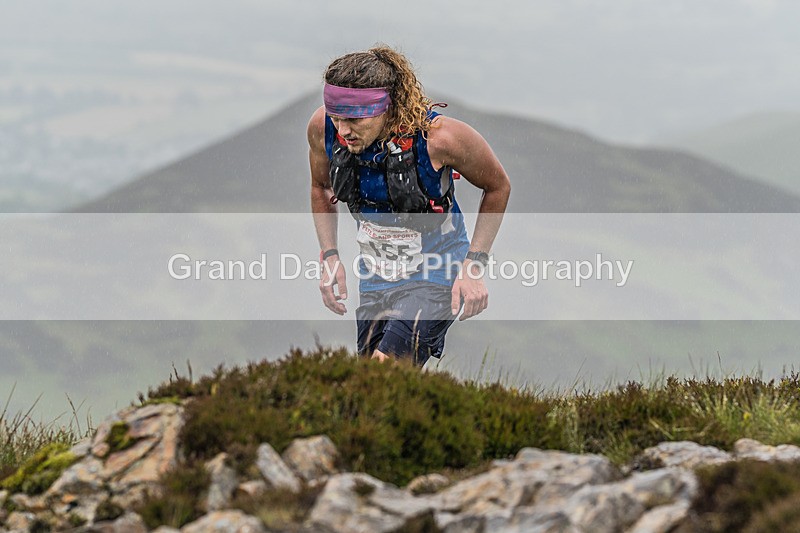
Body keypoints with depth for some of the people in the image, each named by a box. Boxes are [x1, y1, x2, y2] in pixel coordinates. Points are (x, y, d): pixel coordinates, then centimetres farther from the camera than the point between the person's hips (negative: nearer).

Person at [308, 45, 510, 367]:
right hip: (375, 277, 6)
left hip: (436, 274, -5)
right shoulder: (323, 127, -15)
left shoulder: (438, 136, -27)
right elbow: (321, 188, 9)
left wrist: (474, 265, -12)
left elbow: (498, 187, -7)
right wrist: (330, 256, -2)